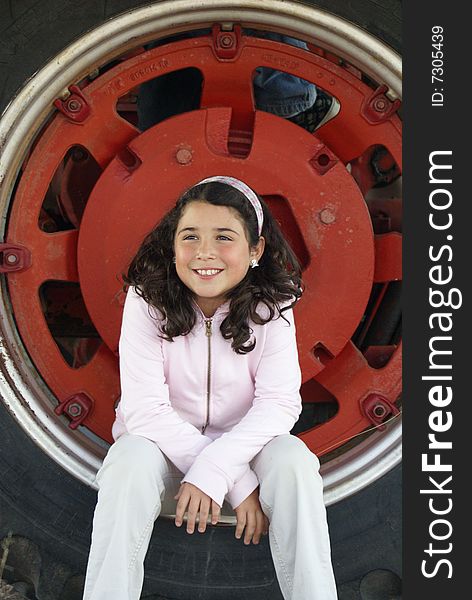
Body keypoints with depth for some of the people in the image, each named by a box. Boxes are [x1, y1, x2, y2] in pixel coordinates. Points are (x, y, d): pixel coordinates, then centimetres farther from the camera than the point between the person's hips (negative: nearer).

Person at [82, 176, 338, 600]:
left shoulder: (270, 307, -10)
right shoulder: (148, 300, -15)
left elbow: (280, 402, -17)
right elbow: (145, 408, -22)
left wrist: (211, 470, -32)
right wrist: (238, 482, -26)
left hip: (243, 446, 1)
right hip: (163, 446, -1)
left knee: (293, 459, -28)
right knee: (131, 459, -33)